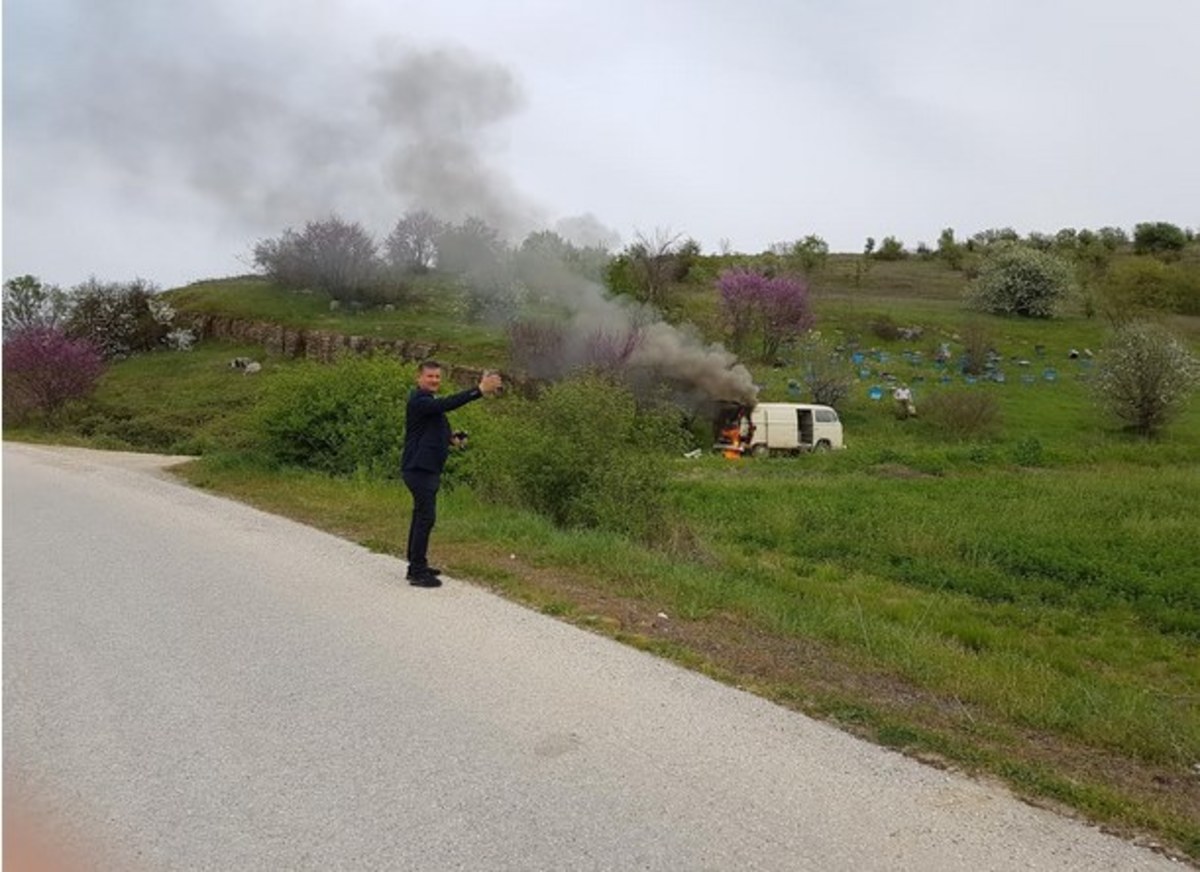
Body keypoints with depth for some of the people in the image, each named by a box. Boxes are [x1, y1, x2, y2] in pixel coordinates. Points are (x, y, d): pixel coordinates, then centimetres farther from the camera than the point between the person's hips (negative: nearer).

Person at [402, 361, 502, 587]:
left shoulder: (430, 401, 17)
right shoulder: (419, 401, -16)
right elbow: (447, 403, -33)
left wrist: (451, 439, 5)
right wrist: (479, 391, -41)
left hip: (427, 469, 11)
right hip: (418, 469, -11)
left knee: (421, 516, 15)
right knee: (426, 517, -10)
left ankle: (416, 566, 25)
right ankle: (417, 573, -5)